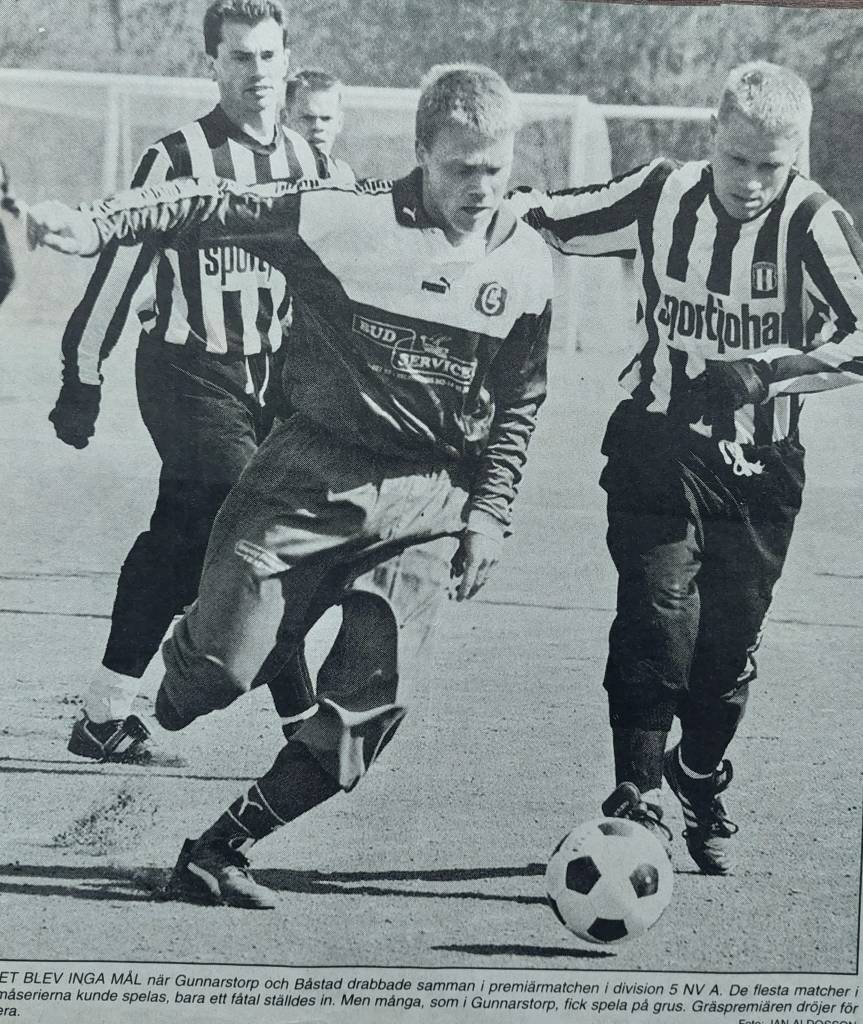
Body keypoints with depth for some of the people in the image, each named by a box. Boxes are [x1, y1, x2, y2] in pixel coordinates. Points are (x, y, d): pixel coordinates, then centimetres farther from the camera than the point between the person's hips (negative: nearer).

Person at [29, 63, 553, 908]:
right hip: (311, 473, -2)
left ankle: (220, 851, 7)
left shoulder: (525, 263, 2)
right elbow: (208, 206, -4)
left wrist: (490, 513, 6)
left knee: (371, 702, -7)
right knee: (222, 664, -9)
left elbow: (518, 405, 12)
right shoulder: (343, 218, -9)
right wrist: (98, 224, -14)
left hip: (428, 503, 3)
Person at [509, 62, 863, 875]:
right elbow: (550, 218, 2)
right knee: (658, 614, -15)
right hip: (659, 444, 0)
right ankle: (636, 796, -8)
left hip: (760, 463, 0)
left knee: (731, 640, 8)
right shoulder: (662, 194, -7)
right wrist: (506, 207, -18)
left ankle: (701, 787, 33)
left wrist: (768, 372, -28)